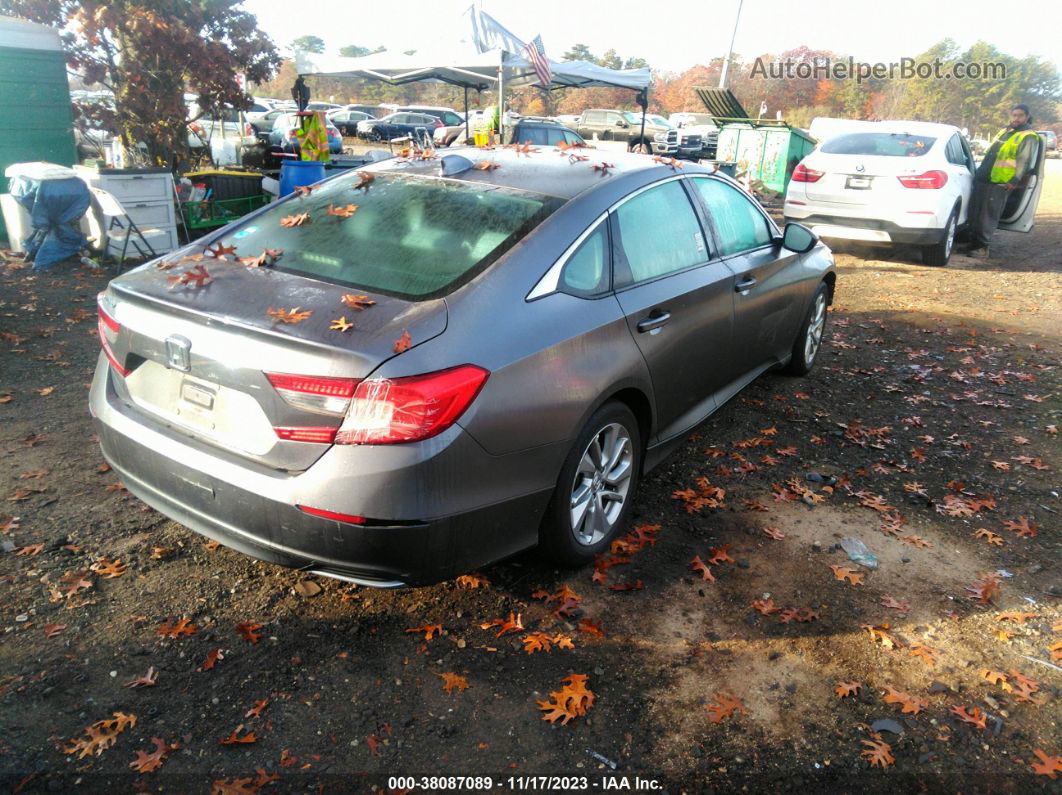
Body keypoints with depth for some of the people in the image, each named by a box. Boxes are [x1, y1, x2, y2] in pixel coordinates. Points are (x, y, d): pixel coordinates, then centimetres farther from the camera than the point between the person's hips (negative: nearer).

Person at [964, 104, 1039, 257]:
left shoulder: (1028, 136, -5)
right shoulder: (1004, 131, 20)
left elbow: (1024, 161, -12)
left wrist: (1015, 181, -20)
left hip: (1000, 183, -8)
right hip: (982, 178, 8)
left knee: (988, 216, -7)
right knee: (975, 213, 10)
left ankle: (983, 247, -3)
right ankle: (973, 243, 18)